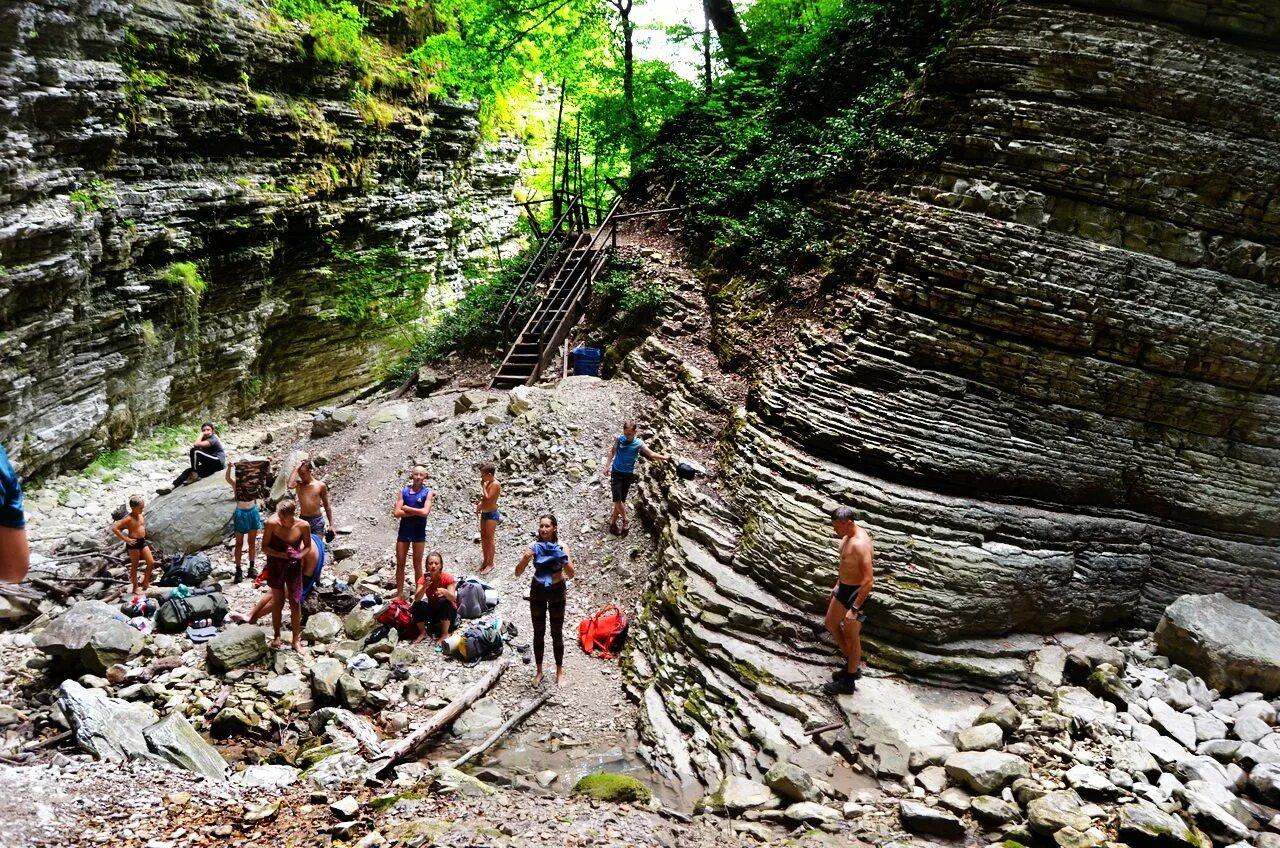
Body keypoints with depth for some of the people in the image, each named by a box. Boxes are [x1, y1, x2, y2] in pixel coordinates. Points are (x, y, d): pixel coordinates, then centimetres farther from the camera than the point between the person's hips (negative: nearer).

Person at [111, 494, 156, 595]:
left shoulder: (142, 515, 5)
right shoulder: (128, 519, -17)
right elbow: (114, 528, -24)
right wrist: (126, 539, -21)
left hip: (143, 541, 7)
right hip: (133, 543, -7)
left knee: (151, 563, 6)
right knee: (134, 566, 4)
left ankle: (145, 583, 21)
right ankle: (135, 588, 15)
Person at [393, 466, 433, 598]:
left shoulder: (427, 492, -4)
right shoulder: (404, 491, 1)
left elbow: (425, 512, -19)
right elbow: (397, 513, -8)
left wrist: (407, 508, -10)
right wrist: (416, 512, -14)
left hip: (419, 532, -2)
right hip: (404, 530, 2)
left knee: (417, 564, 6)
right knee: (400, 563, 6)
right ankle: (399, 593, 17)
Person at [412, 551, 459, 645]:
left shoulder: (448, 578, -20)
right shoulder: (424, 579, -13)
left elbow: (453, 598, -31)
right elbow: (417, 599, -27)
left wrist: (444, 591, -53)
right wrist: (424, 587, -46)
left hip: (448, 612, -2)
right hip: (432, 611, 2)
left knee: (444, 601, -33)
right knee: (417, 606, -25)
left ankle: (445, 634, -18)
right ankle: (422, 633, -3)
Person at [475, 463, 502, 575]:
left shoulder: (495, 484, -19)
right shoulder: (488, 483, 9)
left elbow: (488, 498, -26)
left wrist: (483, 486, -17)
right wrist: (480, 505, 8)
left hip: (492, 514, -9)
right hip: (484, 513, 9)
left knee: (490, 539, -2)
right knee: (483, 538, 15)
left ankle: (490, 564, 7)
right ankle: (485, 561, 27)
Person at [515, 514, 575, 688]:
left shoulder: (560, 547, -17)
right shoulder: (534, 547, -13)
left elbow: (571, 574, -24)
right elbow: (518, 573, -15)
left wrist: (562, 558, -41)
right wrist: (526, 558, -33)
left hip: (557, 592, -1)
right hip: (537, 591, 2)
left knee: (557, 633, 9)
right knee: (538, 633, 12)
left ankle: (559, 671, 24)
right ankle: (539, 671, 26)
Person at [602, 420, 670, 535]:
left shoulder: (638, 444, -9)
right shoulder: (619, 439, -8)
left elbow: (651, 454, -9)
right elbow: (612, 451, 6)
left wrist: (664, 458, -16)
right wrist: (607, 466, 2)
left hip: (628, 474, 1)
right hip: (616, 473, -1)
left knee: (621, 499, 6)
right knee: (617, 498, -11)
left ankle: (614, 521, 22)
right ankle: (625, 521, 6)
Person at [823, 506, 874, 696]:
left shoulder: (860, 543, -31)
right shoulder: (847, 536, -1)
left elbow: (868, 580, -30)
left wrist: (855, 608, -28)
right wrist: (838, 584, 24)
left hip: (857, 592, -10)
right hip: (844, 588, 10)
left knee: (851, 636, 6)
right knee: (831, 624, 22)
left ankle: (848, 681, 23)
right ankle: (852, 663, 38)